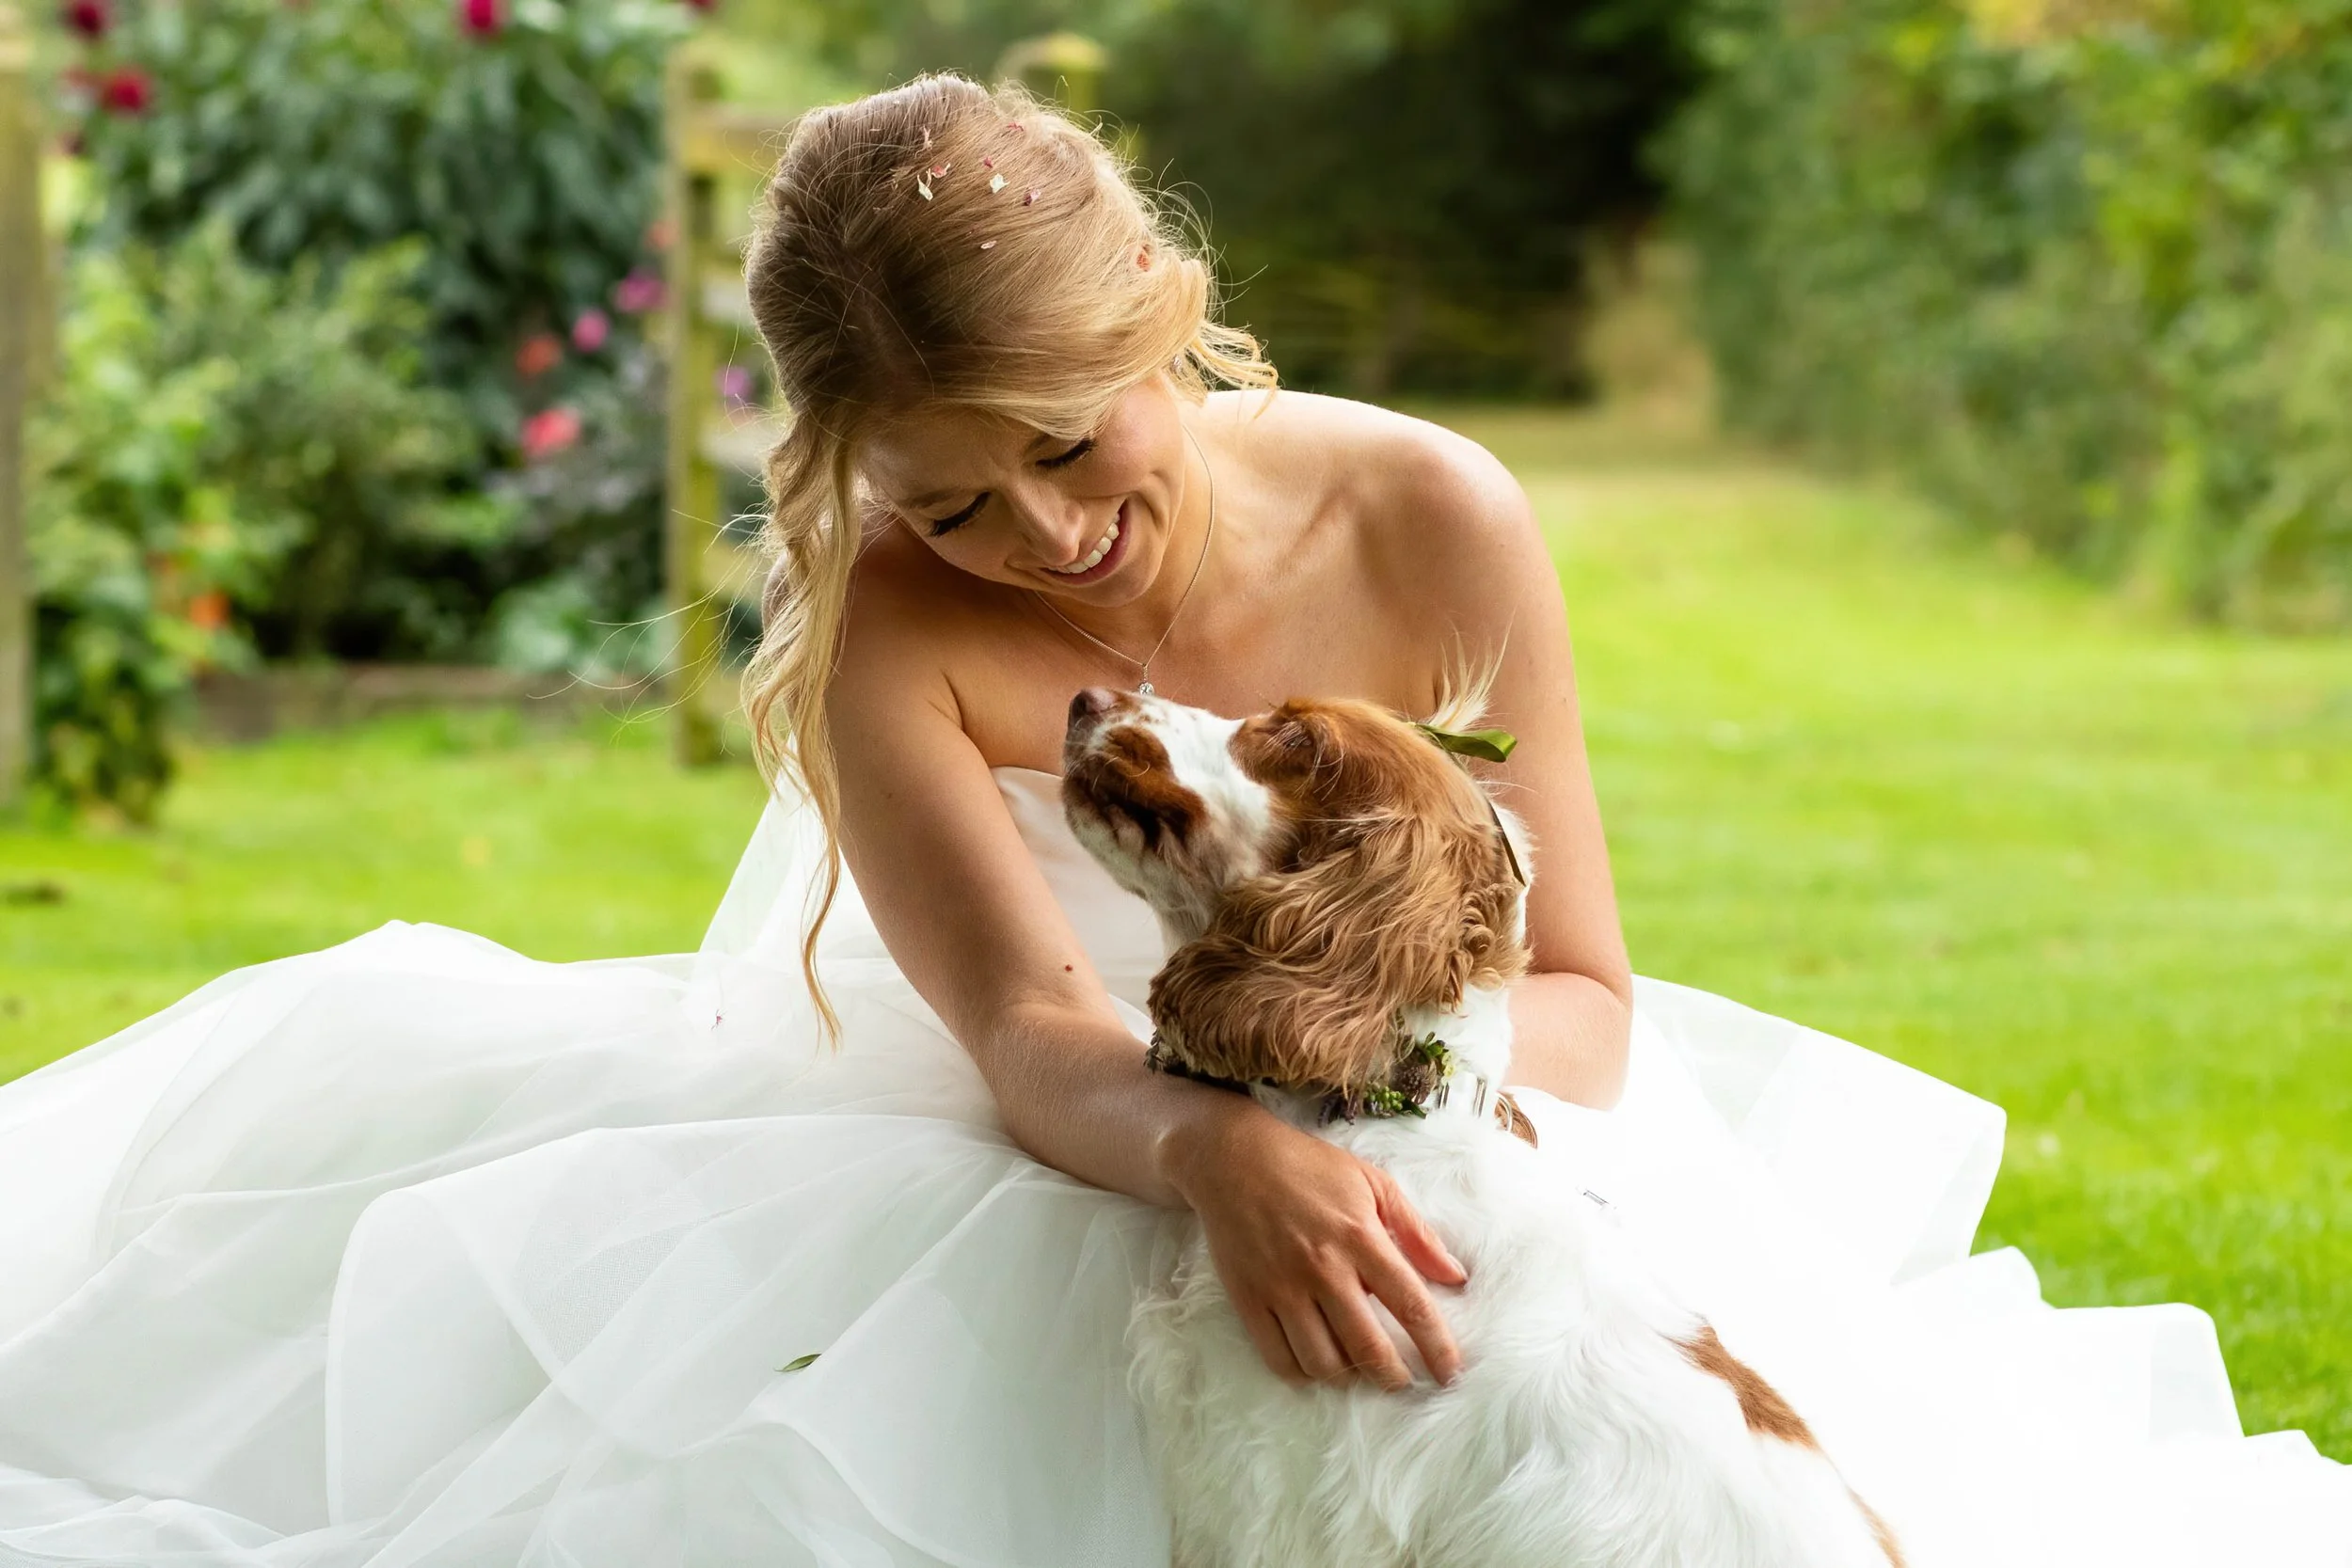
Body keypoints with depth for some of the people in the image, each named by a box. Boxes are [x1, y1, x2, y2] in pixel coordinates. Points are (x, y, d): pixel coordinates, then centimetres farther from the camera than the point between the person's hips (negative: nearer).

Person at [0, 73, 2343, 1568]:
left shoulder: (1428, 526, -15)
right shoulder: (884, 627, -19)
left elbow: (1583, 994, -9)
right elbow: (1031, 1034, -30)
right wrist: (1218, 1152, -55)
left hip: (1425, 1161, 1)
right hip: (1065, 1187, 0)